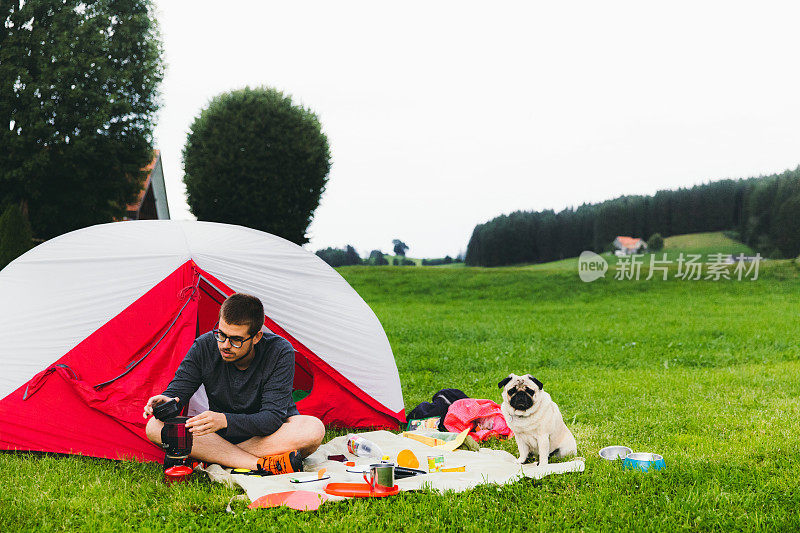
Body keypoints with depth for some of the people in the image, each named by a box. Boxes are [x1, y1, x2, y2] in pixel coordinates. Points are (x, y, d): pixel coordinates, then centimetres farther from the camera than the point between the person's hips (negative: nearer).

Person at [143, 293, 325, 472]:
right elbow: (177, 390, -9)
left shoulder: (280, 353, -22)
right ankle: (263, 465, -35)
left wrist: (225, 420, -43)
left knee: (314, 429, -36)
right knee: (155, 426, -25)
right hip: (222, 433, 3)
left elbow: (272, 417, -28)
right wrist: (166, 400, -34)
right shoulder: (204, 347, -14)